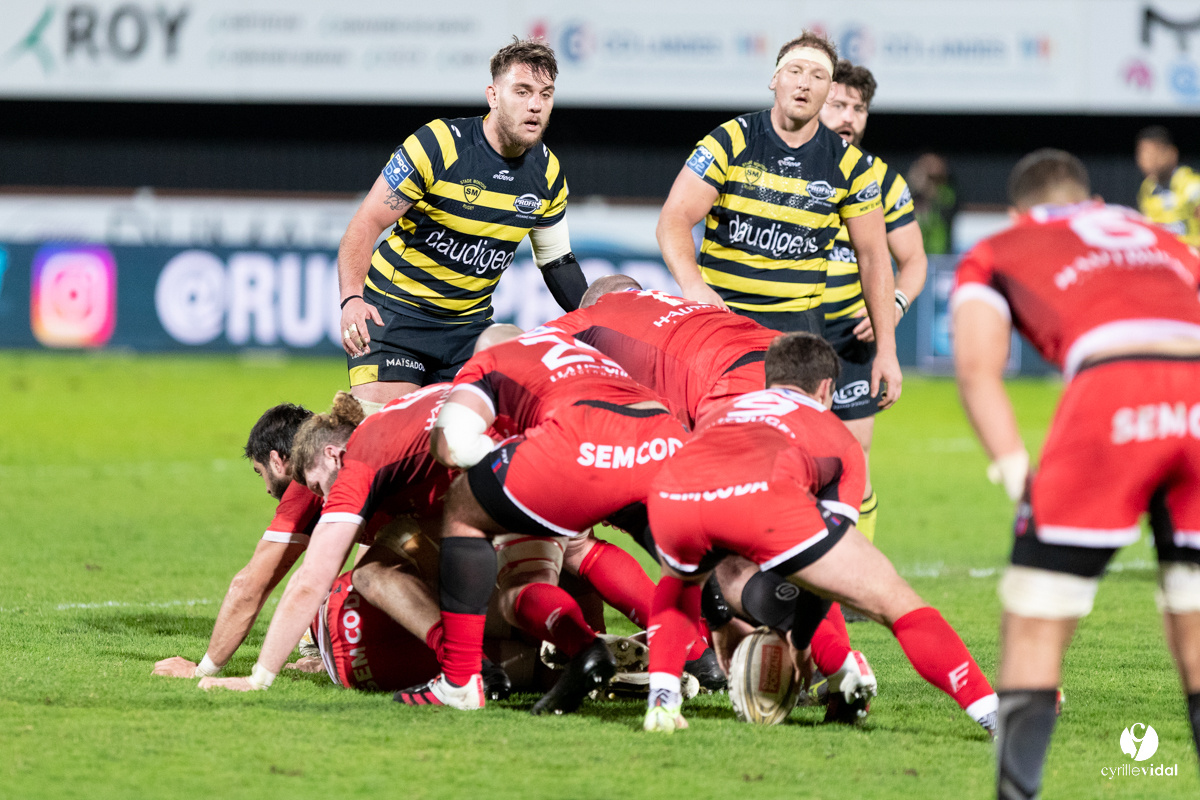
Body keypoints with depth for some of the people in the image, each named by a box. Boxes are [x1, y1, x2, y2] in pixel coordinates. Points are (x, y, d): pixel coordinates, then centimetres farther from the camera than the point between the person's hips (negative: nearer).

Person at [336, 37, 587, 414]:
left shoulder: (548, 173, 0)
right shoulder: (437, 145, -17)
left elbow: (558, 263, 14)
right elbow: (365, 224, -16)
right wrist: (352, 298, -31)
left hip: (470, 323, 5)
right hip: (395, 309, -5)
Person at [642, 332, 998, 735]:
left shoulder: (722, 413, 45)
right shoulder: (840, 439, 36)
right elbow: (829, 566, 34)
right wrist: (799, 644, 48)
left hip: (670, 495, 4)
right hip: (764, 492, -4)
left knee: (679, 577, 41)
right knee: (895, 602, 9)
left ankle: (662, 698, 22)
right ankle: (994, 713, 0)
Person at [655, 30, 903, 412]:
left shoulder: (848, 164, 2)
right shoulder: (731, 141, -4)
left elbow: (873, 257, 8)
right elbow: (674, 219, -10)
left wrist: (886, 349, 3)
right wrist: (693, 285, -30)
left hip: (798, 323, 1)